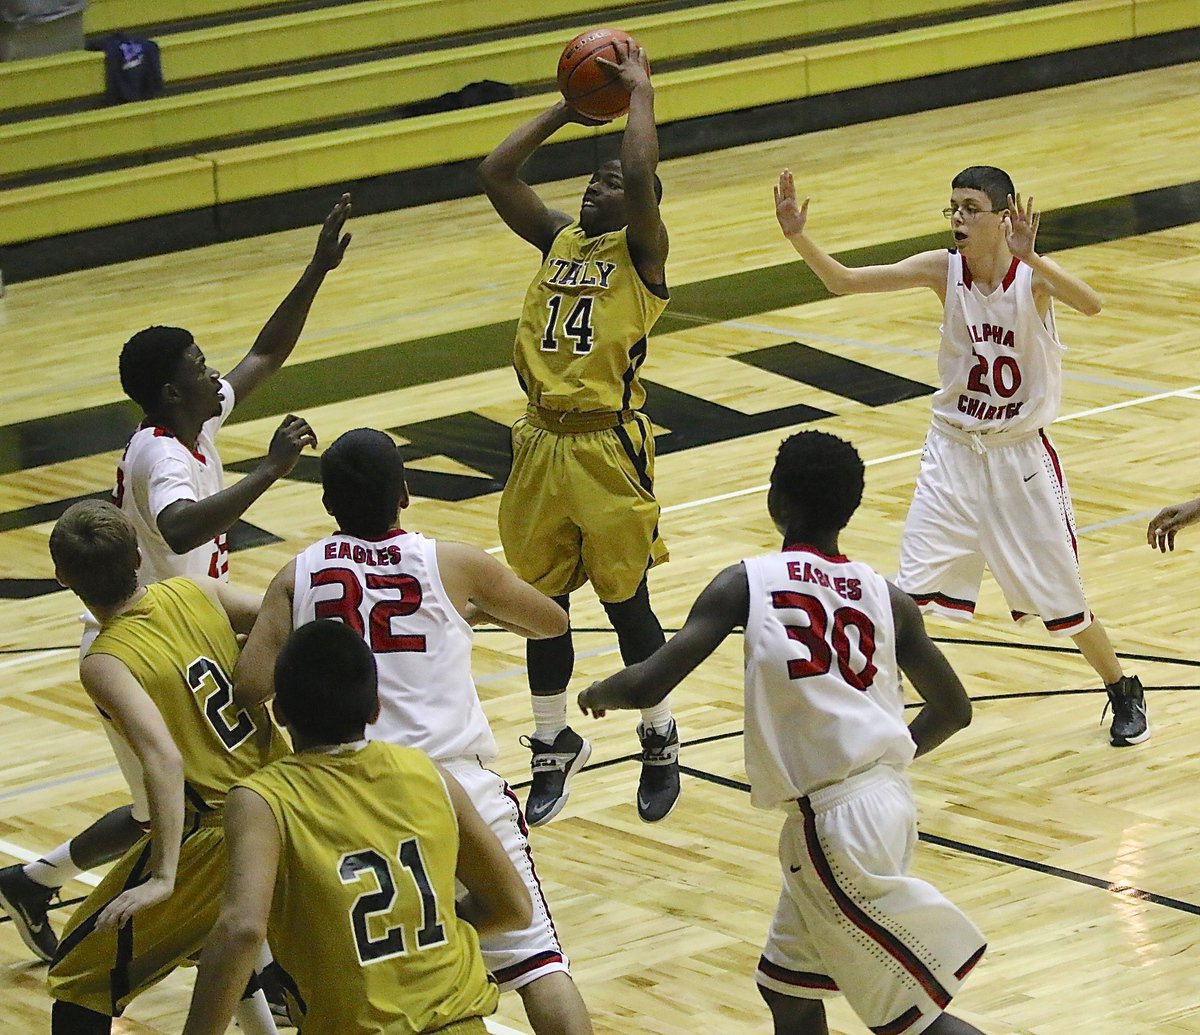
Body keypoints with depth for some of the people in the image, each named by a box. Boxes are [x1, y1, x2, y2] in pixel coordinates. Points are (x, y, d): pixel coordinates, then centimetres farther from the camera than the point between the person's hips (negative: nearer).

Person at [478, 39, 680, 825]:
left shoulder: (641, 250, -4)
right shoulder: (558, 239, 12)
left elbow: (641, 179, -23)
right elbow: (496, 173, 7)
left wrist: (641, 93, -12)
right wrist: (568, 108, 9)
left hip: (608, 447, -6)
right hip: (542, 442, 6)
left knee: (627, 604, 4)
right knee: (542, 602, 12)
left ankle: (662, 745, 21)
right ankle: (555, 747, 26)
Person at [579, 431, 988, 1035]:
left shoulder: (747, 585, -8)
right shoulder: (885, 597, 6)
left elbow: (646, 686, -13)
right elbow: (952, 711, 15)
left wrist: (599, 694, 10)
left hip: (834, 825, -7)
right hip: (887, 798, 7)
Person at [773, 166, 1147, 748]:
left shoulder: (1032, 274, -18)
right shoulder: (944, 270, -10)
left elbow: (1091, 305, -39)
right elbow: (842, 281, -14)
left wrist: (1028, 258, -54)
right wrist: (798, 236, -31)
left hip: (1021, 459, -2)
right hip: (953, 454, 2)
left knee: (1061, 599, 8)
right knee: (910, 593, -7)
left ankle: (1124, 694, 32)